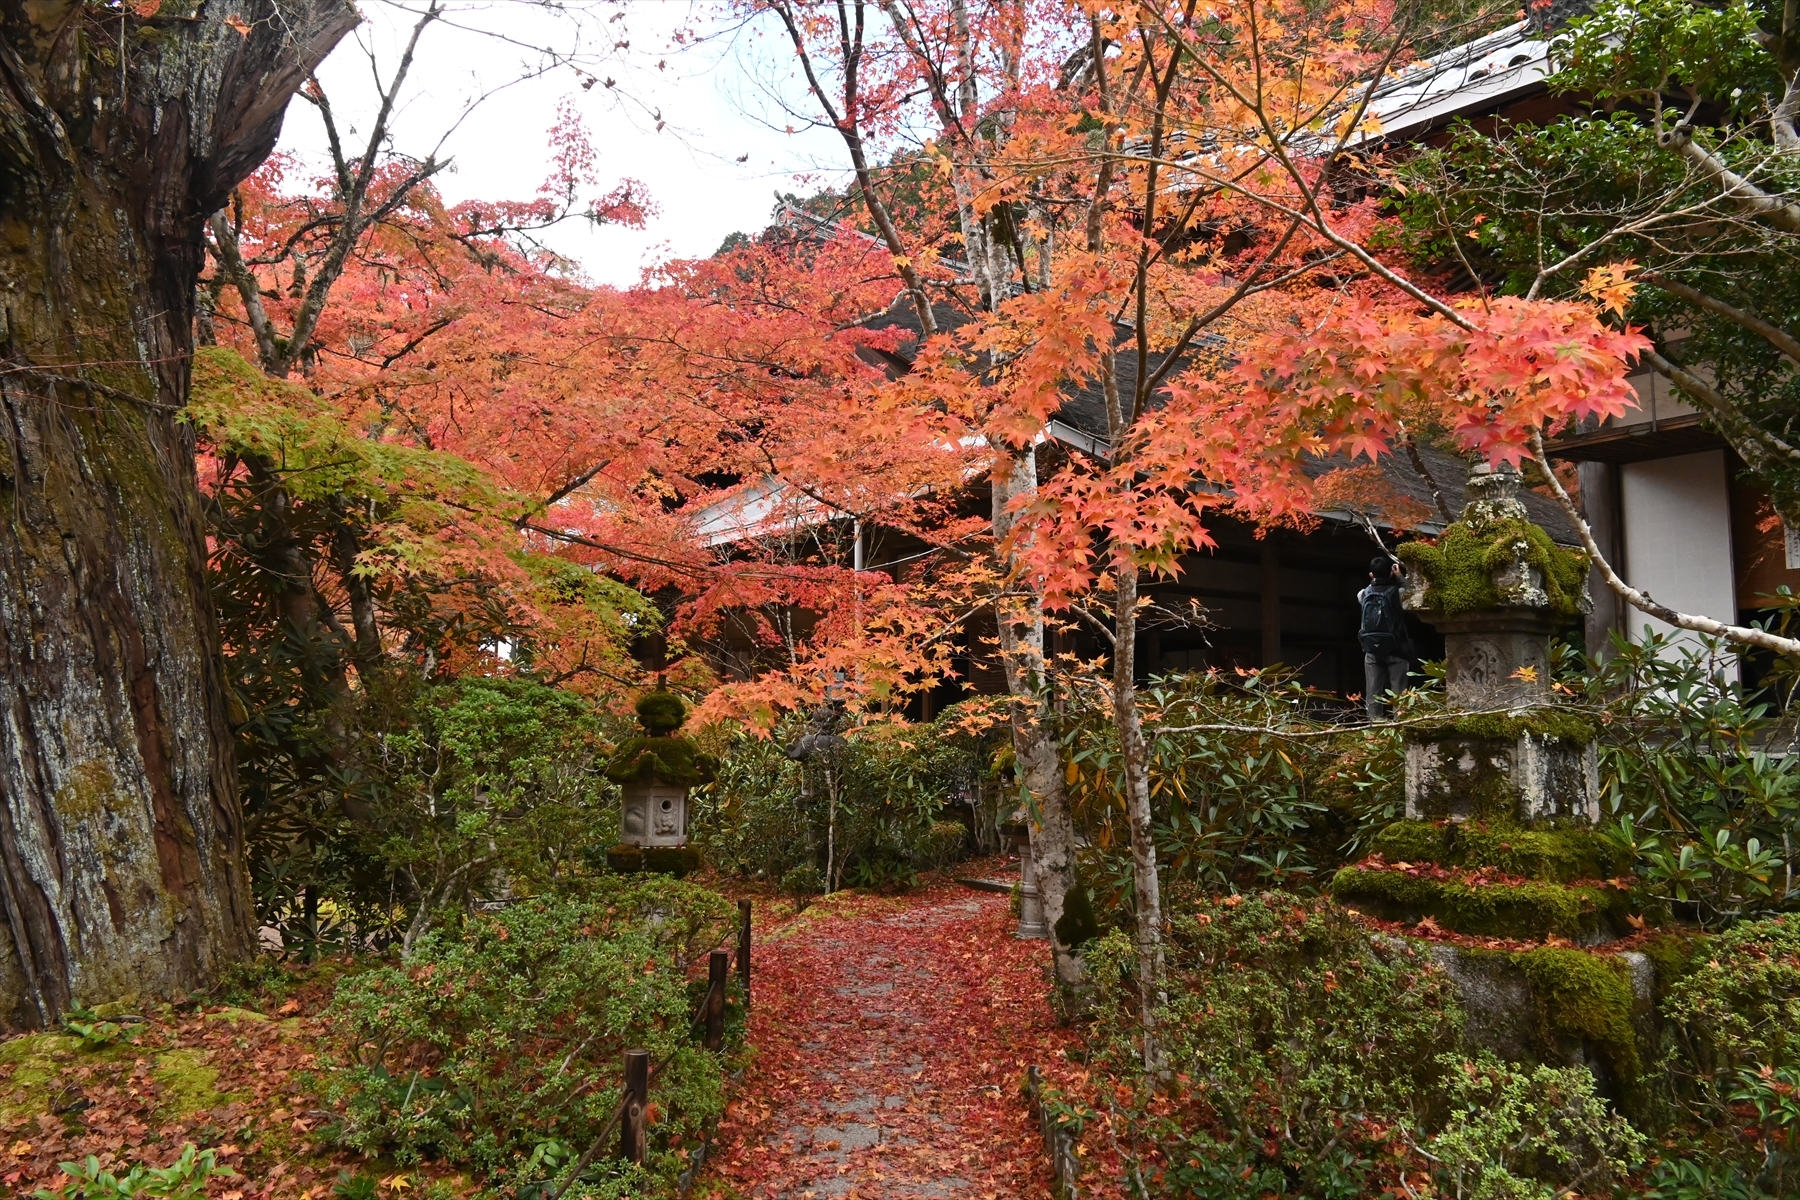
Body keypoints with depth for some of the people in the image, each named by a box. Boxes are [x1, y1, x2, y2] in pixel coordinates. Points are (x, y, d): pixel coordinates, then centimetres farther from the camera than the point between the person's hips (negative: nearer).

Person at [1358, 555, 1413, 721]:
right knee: (1398, 691, 0)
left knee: (1373, 692, 2)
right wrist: (1399, 576, 16)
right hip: (1396, 650, -3)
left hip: (1372, 650, 3)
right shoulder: (1396, 592, -9)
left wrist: (1374, 579, 20)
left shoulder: (1364, 594, 2)